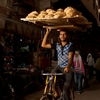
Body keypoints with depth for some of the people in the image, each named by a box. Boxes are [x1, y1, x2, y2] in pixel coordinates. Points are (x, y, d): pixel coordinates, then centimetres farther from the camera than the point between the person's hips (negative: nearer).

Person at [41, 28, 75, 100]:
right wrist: (47, 32, 2)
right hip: (59, 66, 4)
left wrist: (67, 67, -43)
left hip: (68, 68, -4)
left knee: (65, 90, -9)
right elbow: (43, 45, 5)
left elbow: (70, 57, -23)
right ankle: (55, 93, 1)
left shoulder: (71, 45, -9)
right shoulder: (57, 45, 5)